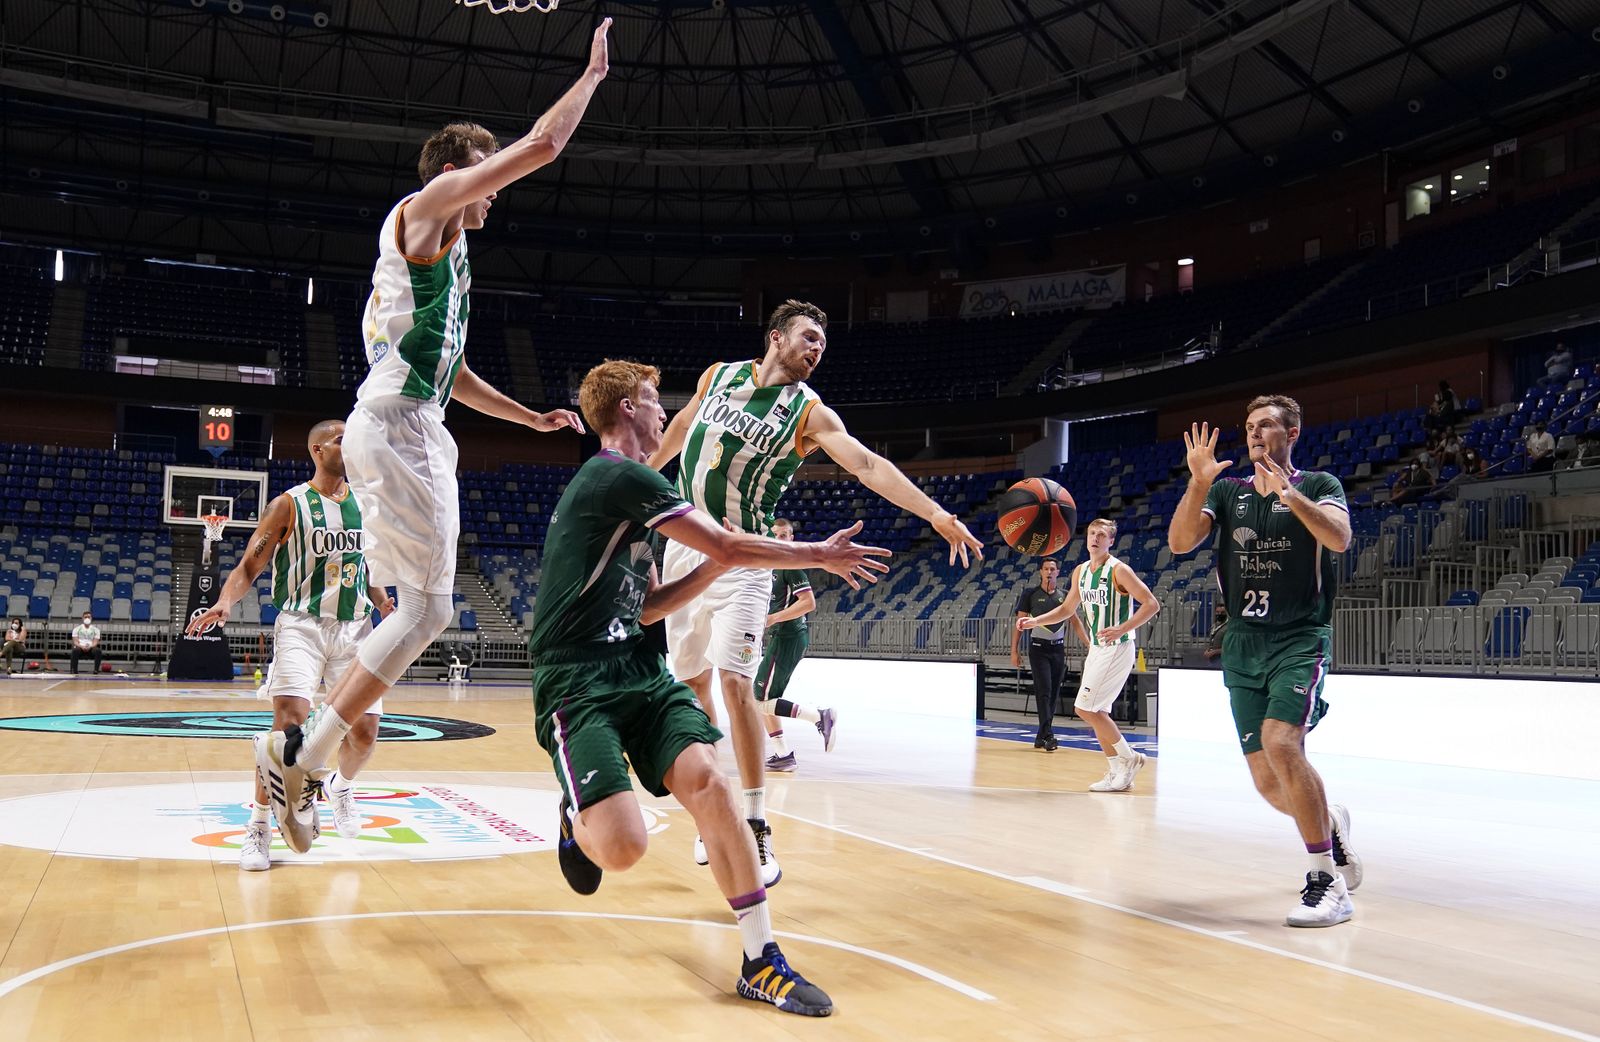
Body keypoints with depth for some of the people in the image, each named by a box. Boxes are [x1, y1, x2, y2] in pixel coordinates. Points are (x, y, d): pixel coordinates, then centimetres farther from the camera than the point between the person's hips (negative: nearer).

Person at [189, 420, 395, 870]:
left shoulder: (365, 505, 11)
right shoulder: (289, 505, -4)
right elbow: (249, 566, -6)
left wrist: (383, 602, 1)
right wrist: (225, 601, -26)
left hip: (354, 627, 4)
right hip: (301, 625, -4)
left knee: (364, 730, 1)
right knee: (289, 722, -21)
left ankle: (341, 786, 35)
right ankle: (258, 825, -6)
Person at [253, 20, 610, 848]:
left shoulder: (447, 252, 25)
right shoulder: (428, 205, -2)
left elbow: (454, 374, 30)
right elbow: (542, 144, -9)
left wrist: (533, 417, 26)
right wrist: (592, 75, 4)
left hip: (418, 433, 10)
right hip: (394, 429, -10)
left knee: (421, 613, 12)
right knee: (426, 611, -10)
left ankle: (302, 752, 16)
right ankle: (293, 757, -7)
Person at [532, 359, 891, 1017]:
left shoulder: (630, 487, 21)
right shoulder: (620, 476, -10)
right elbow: (726, 546, -12)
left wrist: (718, 565, 14)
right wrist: (821, 556, -1)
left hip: (638, 668, 9)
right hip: (577, 677, -9)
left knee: (706, 780, -14)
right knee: (622, 848, -22)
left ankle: (762, 962, -10)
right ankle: (578, 817, 16)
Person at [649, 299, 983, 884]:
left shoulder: (809, 412, -8)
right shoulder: (719, 375, 4)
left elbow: (867, 465, -21)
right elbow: (683, 424, 23)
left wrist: (935, 514, -34)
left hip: (740, 561, -4)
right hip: (684, 548, 4)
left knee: (736, 687, -15)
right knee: (692, 683, 10)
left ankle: (758, 835, -10)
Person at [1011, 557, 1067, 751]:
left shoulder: (1064, 596, 8)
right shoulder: (1030, 594, -2)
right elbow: (1020, 623, -1)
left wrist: (1089, 644, 2)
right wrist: (1014, 650, -6)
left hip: (1058, 648, 4)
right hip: (1038, 648, -4)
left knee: (1054, 694, 6)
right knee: (1044, 691, -14)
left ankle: (1041, 737, 14)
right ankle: (1048, 735, -19)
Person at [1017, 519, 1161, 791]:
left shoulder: (1119, 570, -13)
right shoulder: (1080, 572, 9)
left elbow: (1152, 604, -17)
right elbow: (1067, 609, 21)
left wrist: (1122, 629, -27)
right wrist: (1035, 621, 10)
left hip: (1117, 649, -8)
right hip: (1096, 649, 8)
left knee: (1085, 708, -12)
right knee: (1096, 712, 7)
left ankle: (1129, 758, 1)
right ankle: (1118, 774, 15)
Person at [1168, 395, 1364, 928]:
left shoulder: (1318, 485, 1)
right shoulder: (1226, 490, 11)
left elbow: (1338, 537, -19)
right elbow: (1179, 541, -3)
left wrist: (1288, 492, -29)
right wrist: (1198, 482, -15)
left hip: (1300, 640, -4)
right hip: (1242, 645, 5)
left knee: (1280, 741, -28)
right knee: (1268, 781, 6)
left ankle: (1326, 881, -19)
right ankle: (1331, 824, 38)